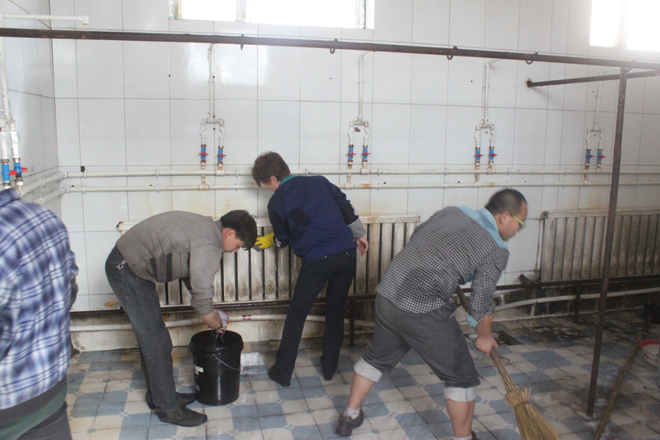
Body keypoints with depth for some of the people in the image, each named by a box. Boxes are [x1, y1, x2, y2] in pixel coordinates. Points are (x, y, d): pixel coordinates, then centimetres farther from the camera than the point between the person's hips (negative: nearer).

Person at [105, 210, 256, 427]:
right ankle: (168, 408, 10)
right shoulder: (209, 245, -24)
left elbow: (193, 278, 17)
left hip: (127, 264, 10)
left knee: (151, 339, 17)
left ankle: (158, 396, 31)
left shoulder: (206, 227, 7)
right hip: (126, 269, -10)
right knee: (157, 342, -3)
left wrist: (210, 313, 14)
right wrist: (215, 323, -4)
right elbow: (202, 295, -23)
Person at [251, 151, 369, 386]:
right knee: (336, 313, 19)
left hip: (316, 261, -4)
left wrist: (270, 240, 36)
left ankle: (282, 372, 20)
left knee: (296, 316, 12)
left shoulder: (276, 202, 1)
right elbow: (347, 209, 12)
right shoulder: (319, 181, 10)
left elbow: (283, 238, 14)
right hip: (346, 254, 4)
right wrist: (360, 235, 23)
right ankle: (329, 368, 29)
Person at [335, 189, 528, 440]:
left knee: (376, 357, 28)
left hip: (386, 294, 7)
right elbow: (481, 304, -5)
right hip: (424, 313, -7)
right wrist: (485, 337, 13)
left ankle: (350, 416, 43)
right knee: (461, 378, 14)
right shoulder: (496, 250, -5)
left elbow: (415, 237, 23)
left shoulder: (450, 212, 11)